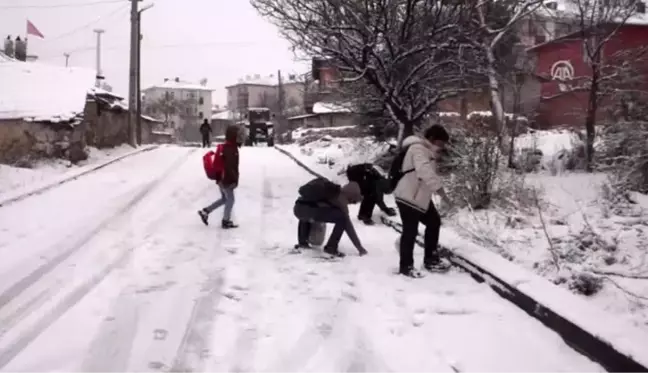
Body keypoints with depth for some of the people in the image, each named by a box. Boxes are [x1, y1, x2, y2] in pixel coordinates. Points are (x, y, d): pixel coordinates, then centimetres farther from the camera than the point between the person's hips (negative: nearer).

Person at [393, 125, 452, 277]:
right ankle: (406, 266, 11)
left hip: (420, 197, 11)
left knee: (434, 222, 15)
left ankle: (430, 260, 27)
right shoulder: (418, 149, -21)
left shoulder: (428, 151, 15)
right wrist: (441, 190, -41)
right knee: (410, 231, -4)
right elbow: (425, 172, -36)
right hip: (408, 197, -11)